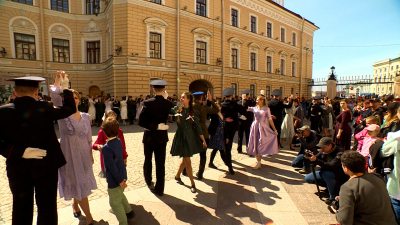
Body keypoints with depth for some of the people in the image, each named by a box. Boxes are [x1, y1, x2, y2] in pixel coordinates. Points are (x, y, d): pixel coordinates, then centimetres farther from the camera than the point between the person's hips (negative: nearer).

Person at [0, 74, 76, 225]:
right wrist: (65, 88, 6)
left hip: (17, 169, 3)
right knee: (47, 208, 12)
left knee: (21, 211, 19)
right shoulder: (45, 109, -14)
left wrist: (20, 151, -11)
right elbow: (71, 108, 0)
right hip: (46, 166, -2)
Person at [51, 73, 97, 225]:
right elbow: (55, 96, -27)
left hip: (83, 153, 4)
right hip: (69, 154, -3)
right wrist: (58, 80, -21)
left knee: (81, 182, 16)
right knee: (77, 183, 4)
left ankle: (75, 205, 45)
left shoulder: (85, 116, 3)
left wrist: (91, 153, 11)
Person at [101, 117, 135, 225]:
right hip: (122, 176, 8)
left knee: (115, 203, 11)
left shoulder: (106, 148, -25)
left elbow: (112, 166, -25)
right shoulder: (118, 141, -3)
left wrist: (119, 180, -17)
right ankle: (129, 211, 46)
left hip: (114, 180, -8)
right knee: (120, 195, 30)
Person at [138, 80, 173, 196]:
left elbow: (141, 122, -20)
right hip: (162, 137, 2)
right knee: (160, 163, 10)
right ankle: (159, 189, 19)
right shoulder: (168, 103, -9)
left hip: (149, 136, -1)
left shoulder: (147, 103, -14)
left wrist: (155, 127, -14)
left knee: (148, 160, 21)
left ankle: (149, 181, 33)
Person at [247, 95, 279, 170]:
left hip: (262, 127, -4)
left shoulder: (266, 109, -2)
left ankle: (259, 163, 7)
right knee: (255, 145, 7)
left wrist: (274, 129, -5)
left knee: (259, 145, -3)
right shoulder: (254, 108, 6)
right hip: (255, 127, 4)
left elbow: (270, 119, -3)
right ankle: (258, 161, 21)